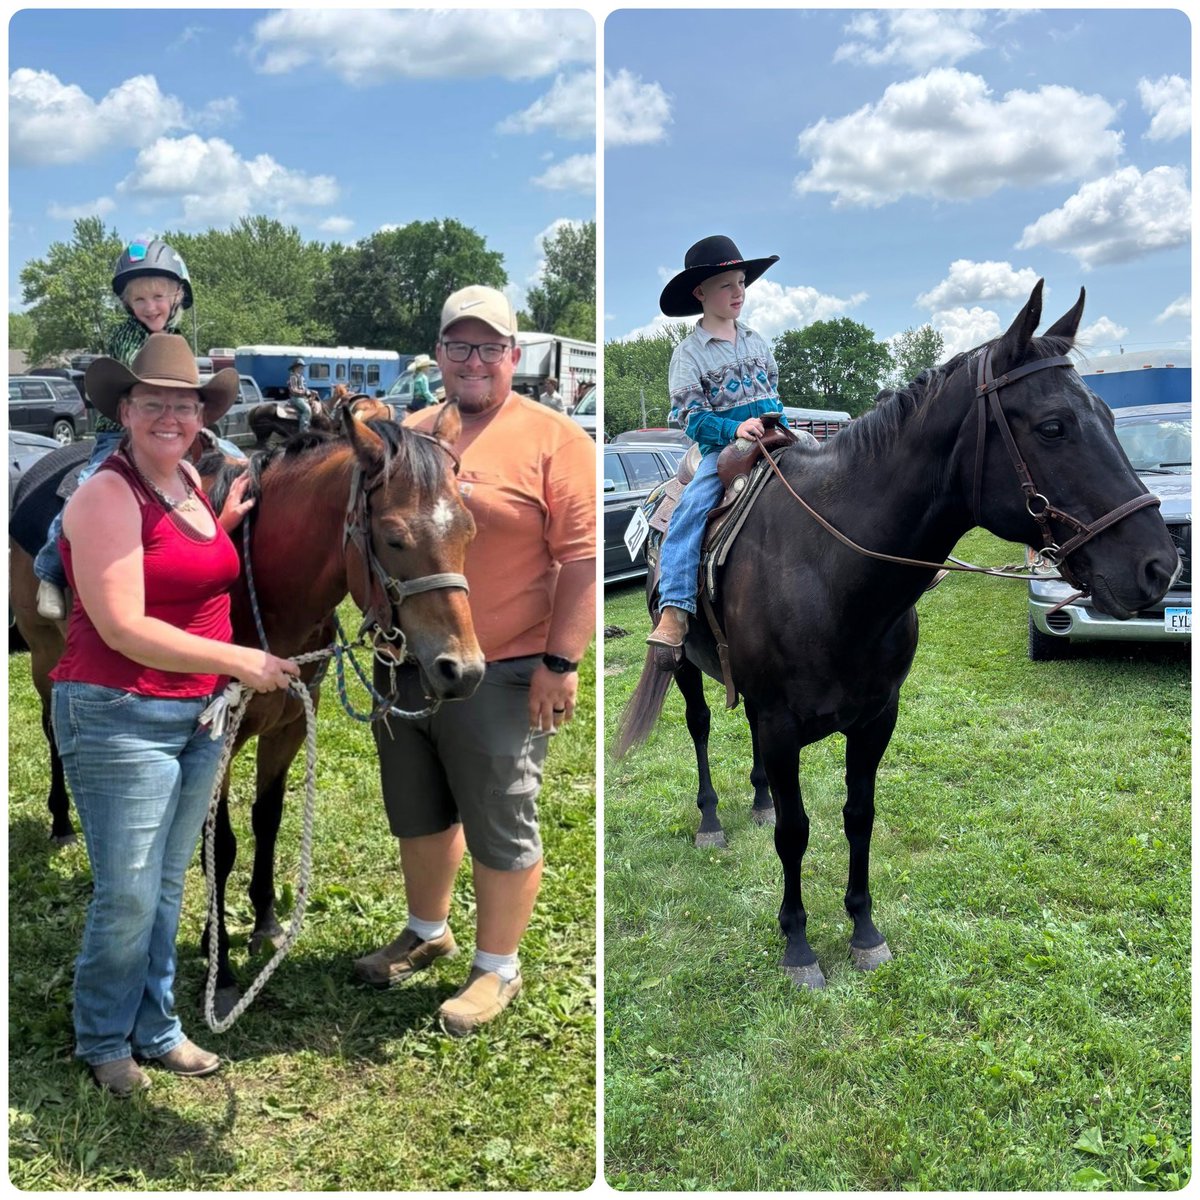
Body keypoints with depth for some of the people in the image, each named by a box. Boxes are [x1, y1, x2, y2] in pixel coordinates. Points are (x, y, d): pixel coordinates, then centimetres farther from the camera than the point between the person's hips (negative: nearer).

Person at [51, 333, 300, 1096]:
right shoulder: (107, 495, -15)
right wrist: (239, 660, -20)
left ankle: (155, 1027, 34)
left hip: (200, 716, 8)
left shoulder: (190, 480, 8)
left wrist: (226, 525, 8)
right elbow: (124, 628, -22)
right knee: (127, 898, 3)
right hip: (121, 720, -7)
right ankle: (103, 1041, 26)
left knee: (168, 889, 18)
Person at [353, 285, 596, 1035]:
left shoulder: (554, 441, -11)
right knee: (418, 814, 22)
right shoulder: (410, 435, 9)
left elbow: (584, 558, -16)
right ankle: (427, 932, 43)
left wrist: (561, 660, -20)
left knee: (500, 830, 6)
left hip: (500, 677, -7)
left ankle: (498, 969, 25)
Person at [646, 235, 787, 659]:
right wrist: (735, 429, -21)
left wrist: (781, 428, 5)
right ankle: (674, 612, -33)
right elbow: (688, 416, -7)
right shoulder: (689, 352, -2)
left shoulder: (756, 341, 13)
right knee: (689, 509, -27)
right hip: (721, 448, -5)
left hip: (771, 438, 5)